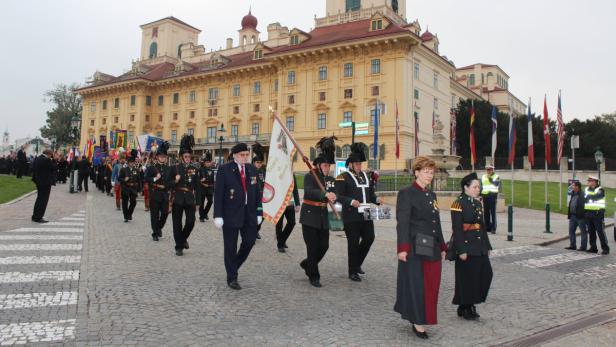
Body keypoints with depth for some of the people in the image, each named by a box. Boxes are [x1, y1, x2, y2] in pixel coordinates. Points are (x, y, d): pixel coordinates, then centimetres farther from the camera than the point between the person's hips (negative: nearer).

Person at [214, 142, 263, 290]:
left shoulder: (252, 169, 7)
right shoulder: (224, 169, -6)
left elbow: (257, 192, 10)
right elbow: (218, 193, -9)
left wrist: (259, 212, 6)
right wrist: (218, 215, -13)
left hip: (249, 213, 5)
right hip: (231, 214, -4)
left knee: (250, 241, 6)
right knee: (231, 246, 3)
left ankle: (233, 266, 32)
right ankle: (232, 278, 17)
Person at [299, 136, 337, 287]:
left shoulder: (331, 179, 9)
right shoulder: (309, 177, -10)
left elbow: (334, 194, 3)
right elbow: (309, 192, -29)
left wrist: (333, 198, -20)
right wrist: (325, 194, -44)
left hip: (323, 217, 6)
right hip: (309, 216, -6)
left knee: (324, 246, 6)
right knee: (313, 247, -3)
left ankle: (307, 264, 33)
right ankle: (314, 277, 12)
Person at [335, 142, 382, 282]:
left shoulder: (365, 176, 16)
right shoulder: (343, 177, -6)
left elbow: (370, 193, 20)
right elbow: (338, 196, -12)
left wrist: (376, 199, 0)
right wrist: (351, 201, -26)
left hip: (366, 214, 6)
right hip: (351, 216, -6)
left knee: (369, 238, 3)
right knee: (353, 243, 0)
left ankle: (357, 263, 26)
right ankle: (353, 272, 13)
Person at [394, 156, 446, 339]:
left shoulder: (432, 195, 14)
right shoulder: (406, 193, -9)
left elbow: (437, 223, 18)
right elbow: (402, 223, -15)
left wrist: (442, 247, 17)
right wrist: (403, 248, -21)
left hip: (432, 248, 8)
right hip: (416, 248, -7)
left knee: (431, 284, 12)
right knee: (416, 284, 0)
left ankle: (422, 317, 27)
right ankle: (418, 322, 13)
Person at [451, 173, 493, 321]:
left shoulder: (477, 203, 11)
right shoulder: (458, 204, -13)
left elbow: (482, 226, 17)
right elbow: (457, 229, -17)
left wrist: (487, 245, 14)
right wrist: (461, 250, -20)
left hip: (479, 247, 8)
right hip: (466, 247, -8)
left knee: (486, 274, 9)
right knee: (467, 278, 1)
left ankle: (471, 303, 24)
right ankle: (464, 308, 17)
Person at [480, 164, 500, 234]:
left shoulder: (496, 177, 2)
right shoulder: (483, 177, 16)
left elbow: (496, 184, -17)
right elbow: (481, 187, 18)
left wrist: (490, 178, -24)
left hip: (492, 196, -5)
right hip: (485, 196, 5)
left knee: (493, 213, -7)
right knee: (486, 213, 8)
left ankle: (493, 229, -5)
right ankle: (487, 227, 17)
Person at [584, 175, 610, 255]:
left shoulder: (600, 190, -5)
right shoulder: (586, 189, 14)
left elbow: (596, 196, -20)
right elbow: (584, 199, 8)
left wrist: (588, 196, -7)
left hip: (597, 213, -6)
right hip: (588, 213, 6)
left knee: (600, 231, -6)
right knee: (591, 232, 9)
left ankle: (605, 248, -1)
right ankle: (593, 248, 16)